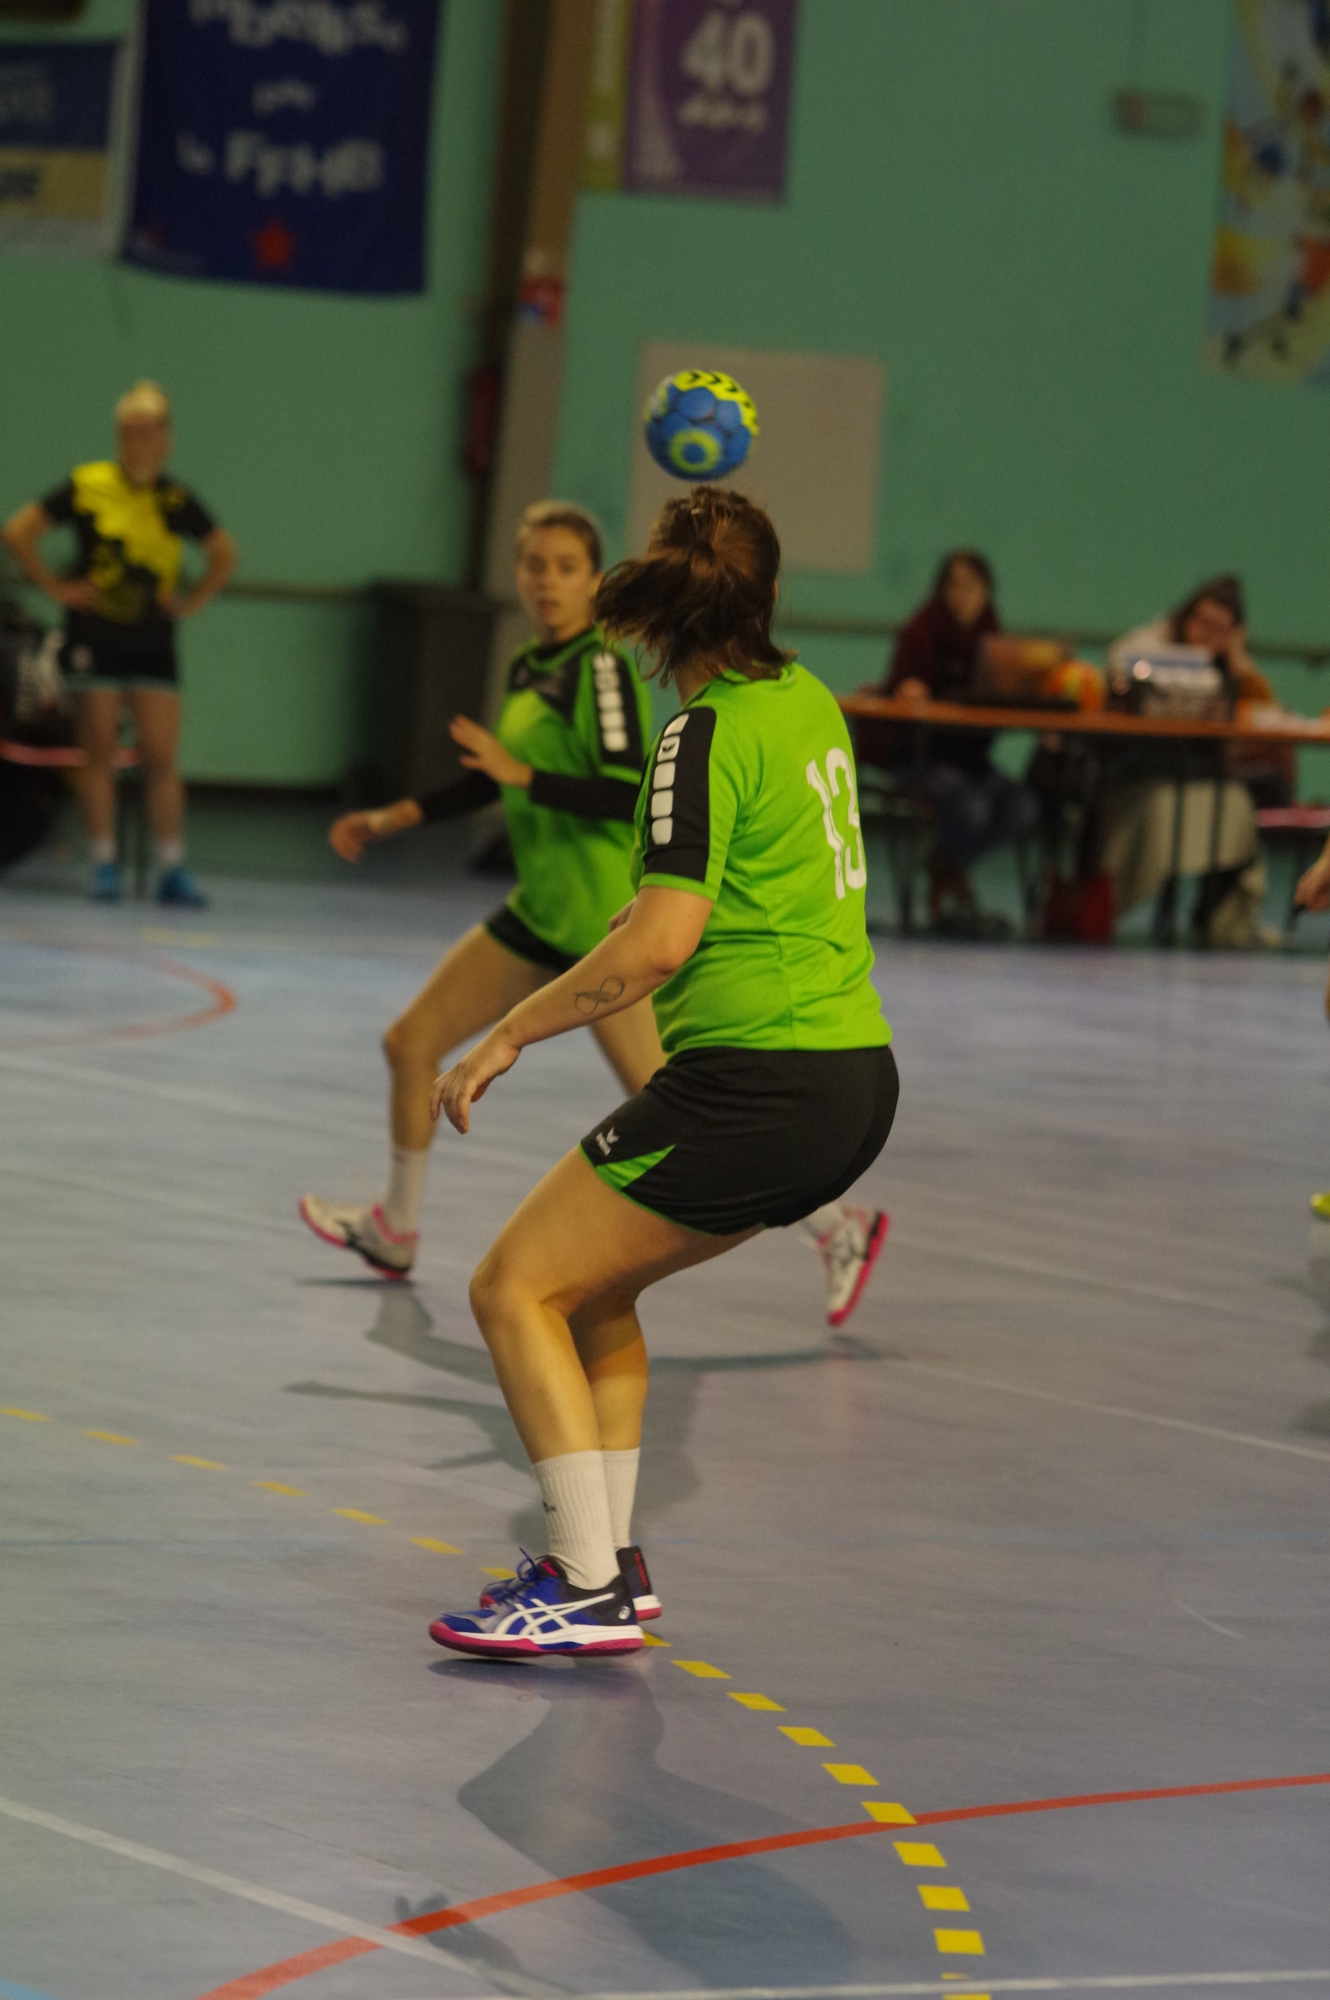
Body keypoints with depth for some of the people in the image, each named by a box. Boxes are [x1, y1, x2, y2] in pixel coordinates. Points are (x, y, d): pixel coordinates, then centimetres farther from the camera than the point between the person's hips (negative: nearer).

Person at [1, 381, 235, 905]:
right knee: (99, 754, 1)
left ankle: (172, 868, 0)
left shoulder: (176, 500, 2)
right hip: (94, 639, -2)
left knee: (161, 759, -2)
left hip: (154, 642, 2)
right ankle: (104, 866, 6)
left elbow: (223, 553, 18)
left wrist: (193, 600, 7)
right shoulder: (87, 486, -5)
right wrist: (53, 586, -3)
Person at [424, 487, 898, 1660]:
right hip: (858, 1082, 9)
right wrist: (727, 519, 43)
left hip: (760, 1079, -9)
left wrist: (508, 1039, -13)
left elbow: (659, 941, -21)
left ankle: (588, 1594, -8)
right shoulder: (806, 699, 11)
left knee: (517, 1288, -3)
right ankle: (607, 1562, 21)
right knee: (591, 1288, 22)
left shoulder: (710, 735, -13)